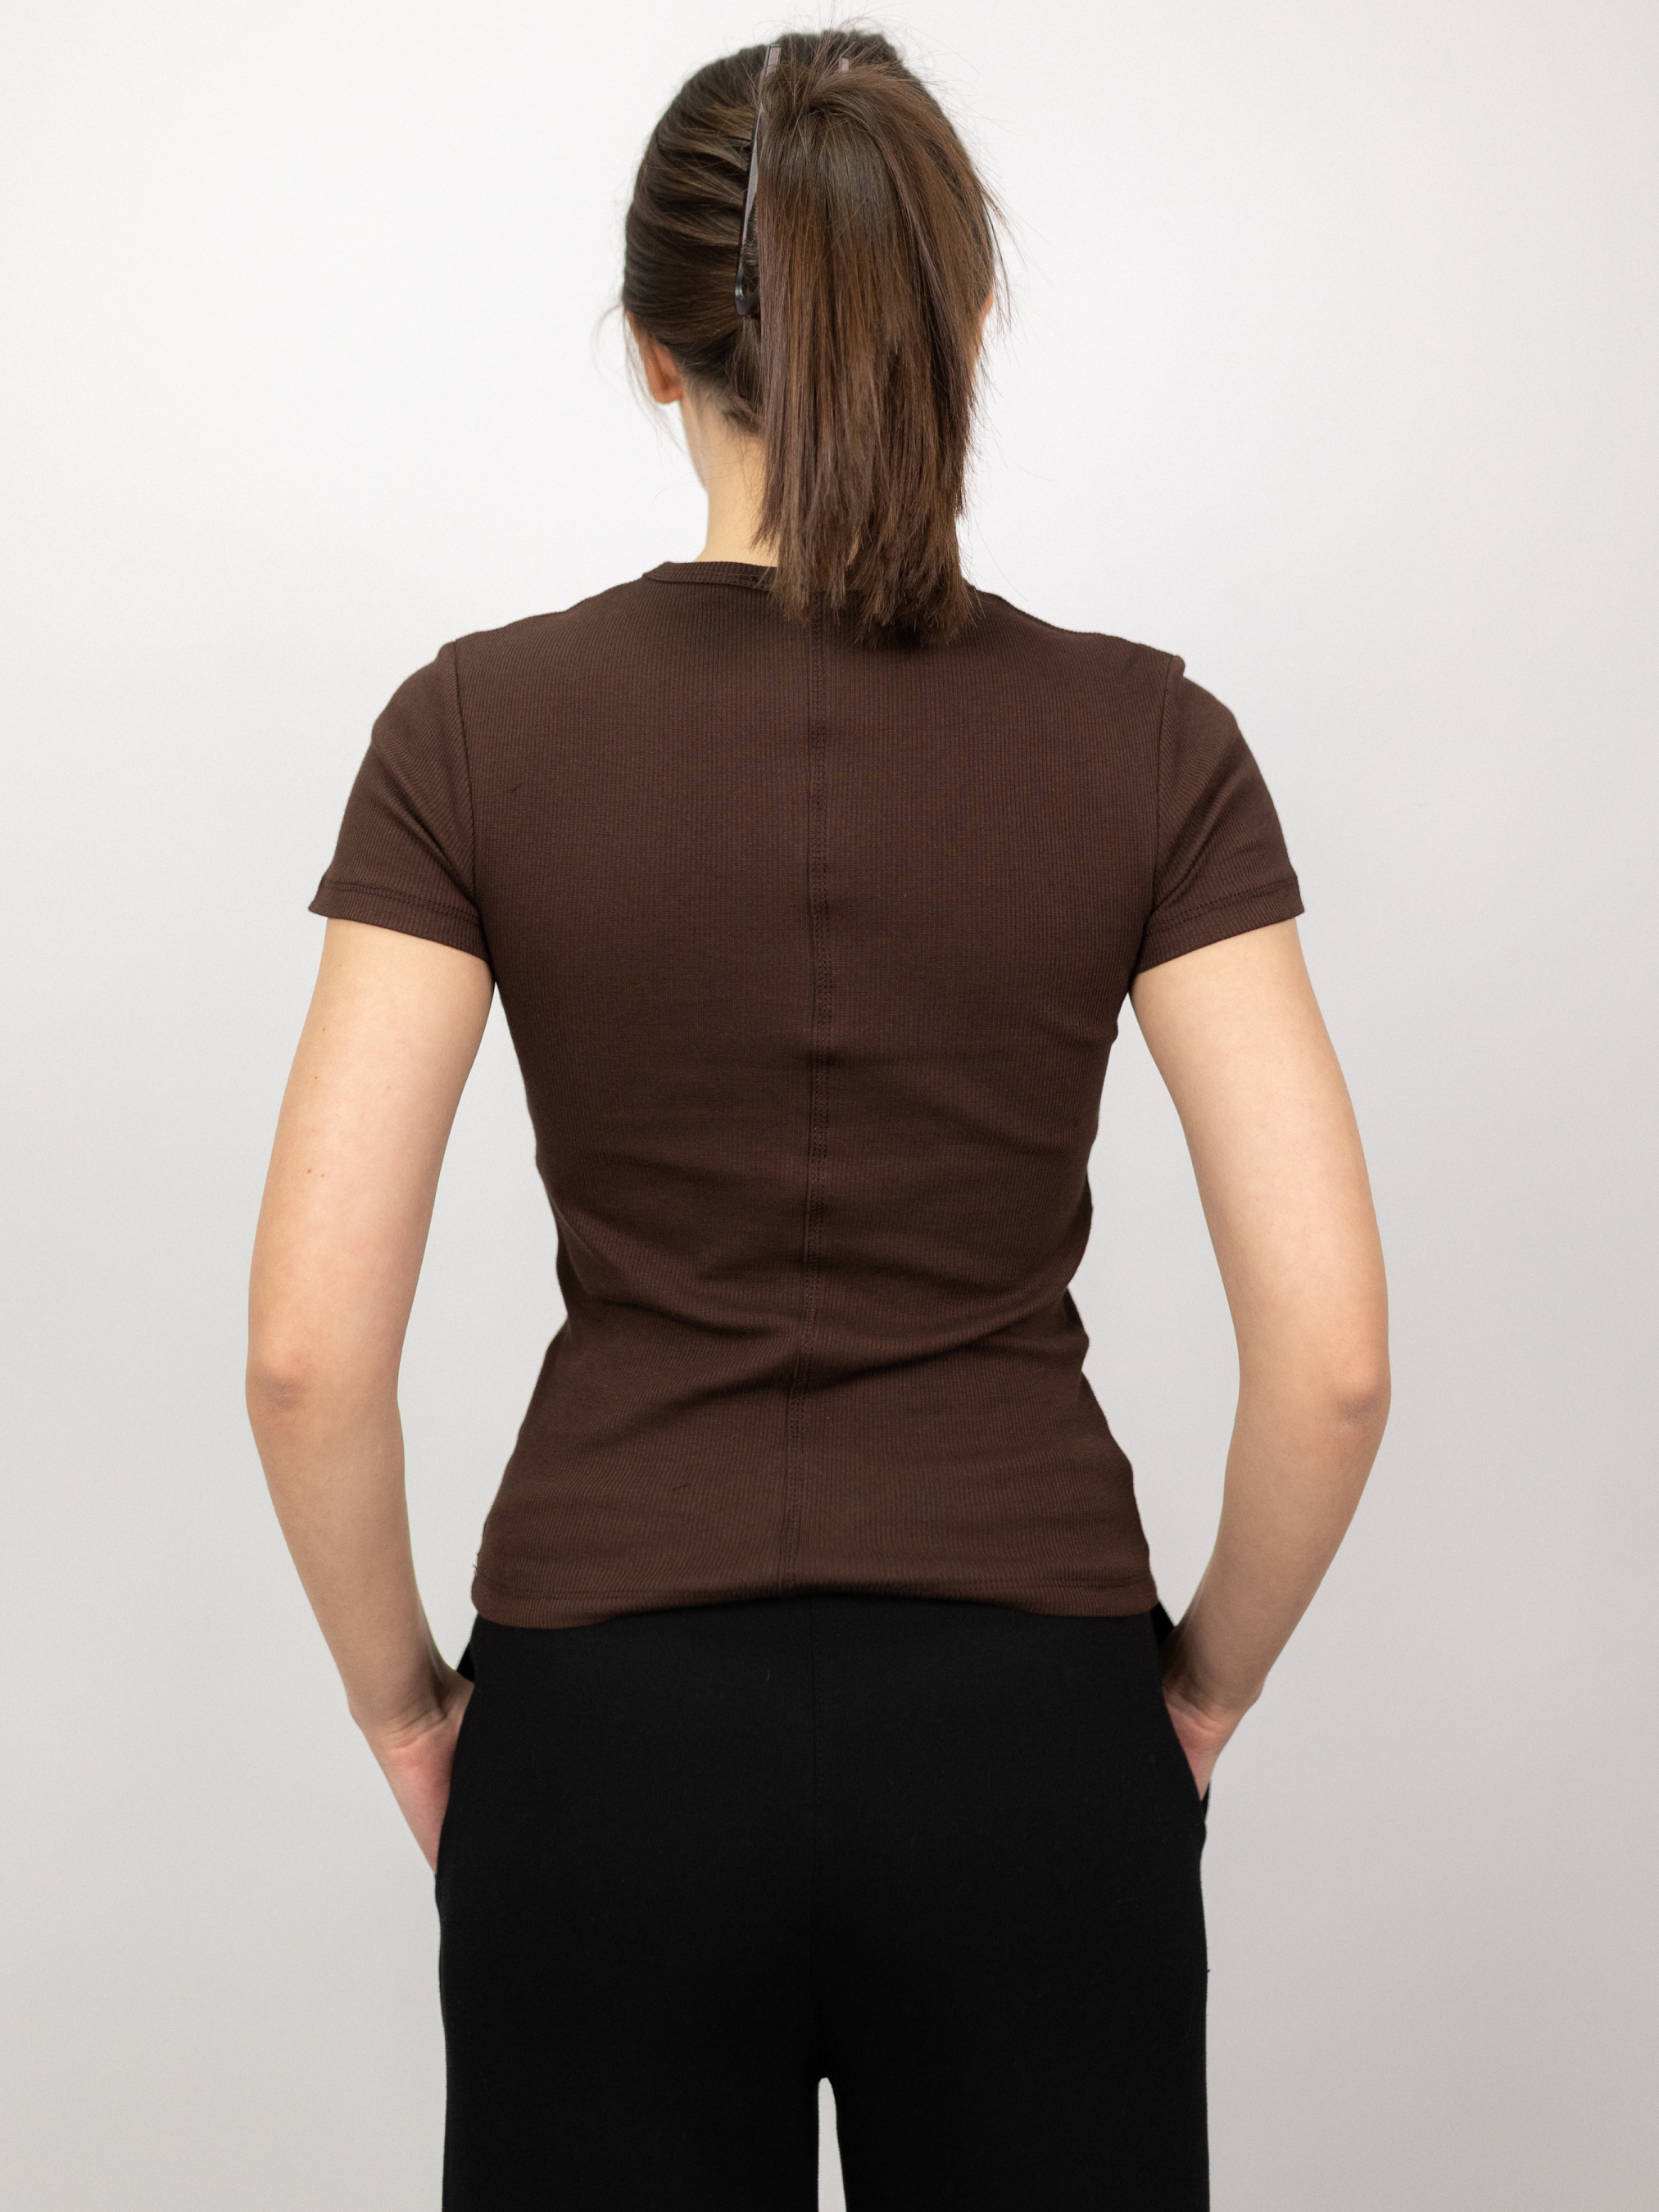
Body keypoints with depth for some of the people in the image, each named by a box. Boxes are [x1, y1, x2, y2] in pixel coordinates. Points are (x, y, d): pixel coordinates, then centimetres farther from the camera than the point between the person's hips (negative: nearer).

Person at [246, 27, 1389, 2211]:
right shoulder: (1141, 741, -7)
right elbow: (1329, 1351, -11)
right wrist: (1205, 1678, 5)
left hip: (613, 1726, 0)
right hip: (1023, 1728, 1)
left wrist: (401, 1695, 4)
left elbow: (309, 1344, -12)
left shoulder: (482, 727, -8)